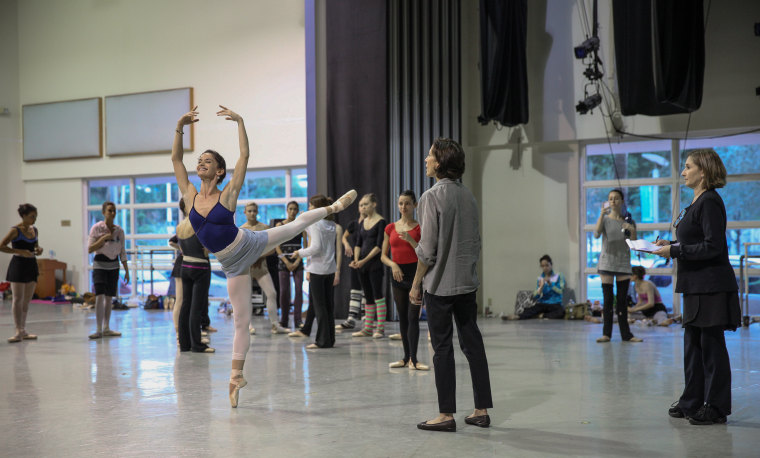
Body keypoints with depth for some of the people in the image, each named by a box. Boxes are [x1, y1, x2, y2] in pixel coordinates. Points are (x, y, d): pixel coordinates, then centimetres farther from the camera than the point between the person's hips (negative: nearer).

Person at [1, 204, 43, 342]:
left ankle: (23, 330, 16)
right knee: (18, 299, -4)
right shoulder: (15, 230, -10)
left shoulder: (34, 230, 9)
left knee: (27, 300, 9)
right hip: (19, 265, -6)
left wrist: (38, 250, 0)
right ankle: (18, 332, -3)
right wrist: (20, 252, -23)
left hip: (31, 265, 6)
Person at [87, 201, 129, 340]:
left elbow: (122, 252, 9)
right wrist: (103, 238, -18)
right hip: (100, 264, -4)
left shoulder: (119, 230, 5)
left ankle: (106, 328, 16)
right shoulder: (97, 228, -6)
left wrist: (127, 270, 7)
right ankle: (99, 330, -12)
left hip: (114, 265, 4)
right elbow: (90, 249, -8)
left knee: (109, 298, 8)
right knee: (100, 296, -14)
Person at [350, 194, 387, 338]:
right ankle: (367, 328, 14)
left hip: (375, 263, -7)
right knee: (368, 296, 10)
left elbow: (379, 245, -13)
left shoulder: (380, 222, -7)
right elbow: (358, 244, 13)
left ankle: (380, 328, -2)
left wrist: (365, 260, -18)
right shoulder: (362, 223, 14)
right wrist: (356, 259, -4)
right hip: (362, 264, 7)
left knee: (378, 294, -5)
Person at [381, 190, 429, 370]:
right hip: (397, 273, 4)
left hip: (415, 273, -4)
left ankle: (413, 359, -7)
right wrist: (393, 265, -10)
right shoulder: (390, 228, 7)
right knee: (402, 317, 10)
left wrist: (410, 240, -19)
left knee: (413, 317, -8)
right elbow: (383, 256, 10)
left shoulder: (419, 228, -3)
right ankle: (407, 357, 18)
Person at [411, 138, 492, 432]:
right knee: (472, 343, 10)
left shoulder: (433, 196, -13)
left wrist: (415, 284, -7)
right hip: (467, 282, 7)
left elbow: (427, 248, -15)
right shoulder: (467, 196, 9)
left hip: (440, 284, -7)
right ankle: (481, 410, 14)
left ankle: (446, 414, 4)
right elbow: (476, 242, 13)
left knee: (442, 347, 0)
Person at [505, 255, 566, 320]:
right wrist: (541, 287, -13)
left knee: (561, 312, -39)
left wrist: (550, 284, -20)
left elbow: (560, 291, -8)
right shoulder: (540, 279, 11)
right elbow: (535, 297, 4)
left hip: (555, 304, -2)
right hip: (542, 304, 2)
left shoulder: (559, 276, 4)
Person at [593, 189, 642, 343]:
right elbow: (596, 234, -18)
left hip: (623, 264, 1)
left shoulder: (628, 221, 4)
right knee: (608, 299, 0)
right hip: (607, 262, -1)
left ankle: (626, 334, 7)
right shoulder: (605, 219, 1)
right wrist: (602, 214, -26)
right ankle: (606, 333, 4)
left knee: (622, 300, 3)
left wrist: (632, 231, -15)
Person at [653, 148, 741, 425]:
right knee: (693, 343, 14)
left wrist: (675, 251, -18)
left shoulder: (710, 202, -15)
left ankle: (716, 407, 8)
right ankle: (692, 401, 23)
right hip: (696, 285, 10)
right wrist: (669, 244, 9)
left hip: (712, 286, -10)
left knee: (711, 345, -2)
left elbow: (713, 247, -21)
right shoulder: (697, 201, 15)